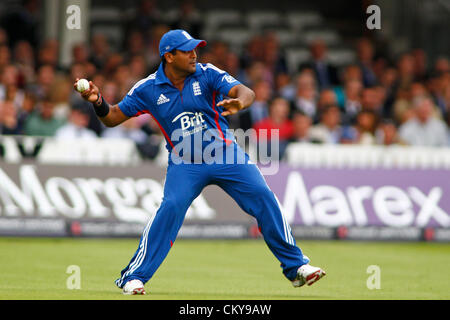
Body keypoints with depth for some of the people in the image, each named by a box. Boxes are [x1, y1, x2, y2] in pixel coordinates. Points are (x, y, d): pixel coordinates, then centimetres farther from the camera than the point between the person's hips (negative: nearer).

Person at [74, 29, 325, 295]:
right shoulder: (148, 89, -6)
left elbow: (246, 92, -20)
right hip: (184, 163, -1)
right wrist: (98, 102, -20)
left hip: (226, 153, 2)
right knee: (171, 207, -24)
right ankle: (133, 277, -15)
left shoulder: (207, 74, -8)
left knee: (263, 197, -9)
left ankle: (296, 266, 3)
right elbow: (113, 118, 1)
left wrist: (239, 103, -44)